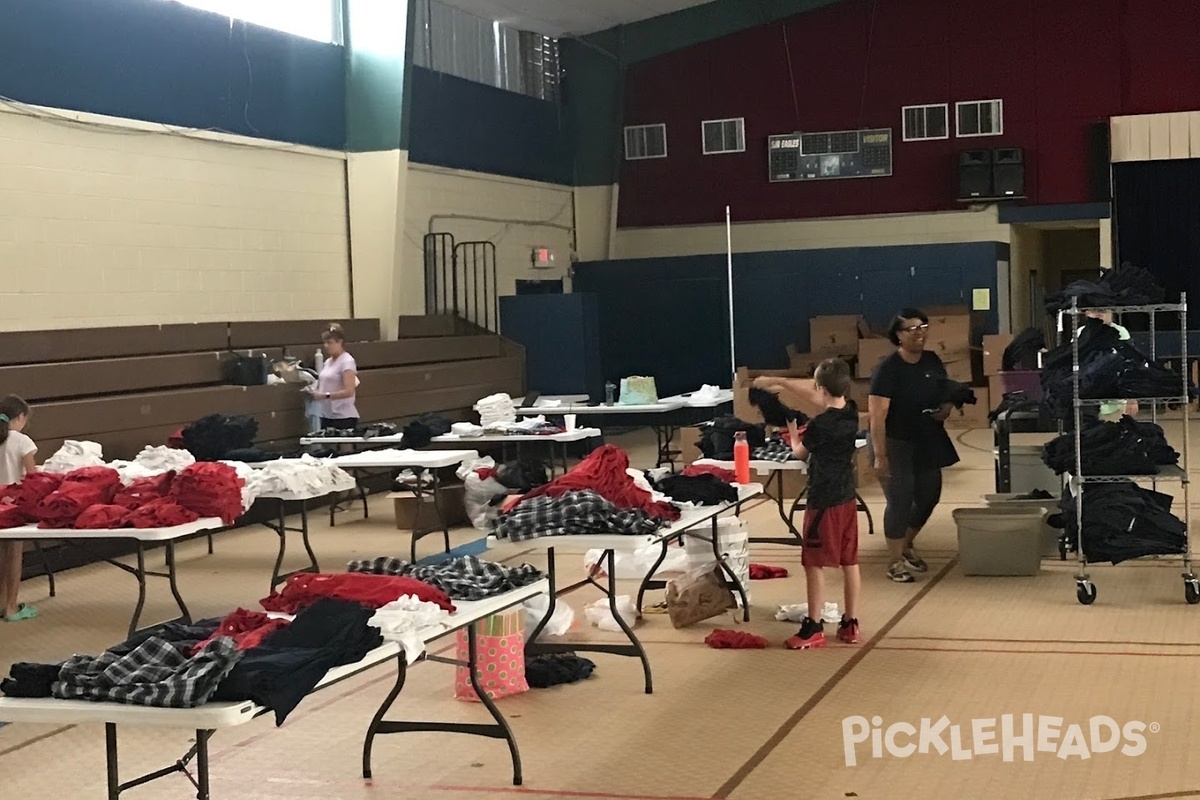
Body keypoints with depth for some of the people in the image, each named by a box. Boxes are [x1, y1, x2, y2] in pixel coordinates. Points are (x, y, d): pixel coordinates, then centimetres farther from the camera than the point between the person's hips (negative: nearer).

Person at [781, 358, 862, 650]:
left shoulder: (819, 425, -19)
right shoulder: (852, 413, 0)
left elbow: (800, 453, -1)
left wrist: (793, 433, 19)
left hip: (823, 502, -8)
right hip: (848, 498, 8)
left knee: (814, 564, 0)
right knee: (850, 562, 11)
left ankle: (814, 628, 4)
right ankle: (850, 624, 17)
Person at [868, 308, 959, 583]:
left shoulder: (933, 362, 3)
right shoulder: (888, 369, -18)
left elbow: (946, 393, 19)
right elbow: (877, 415, -22)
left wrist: (946, 408, -6)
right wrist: (879, 455, -27)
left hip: (928, 442, 7)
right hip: (896, 444, -7)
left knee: (929, 496, 14)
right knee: (899, 500, -6)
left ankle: (906, 546, 38)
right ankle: (895, 561, 9)